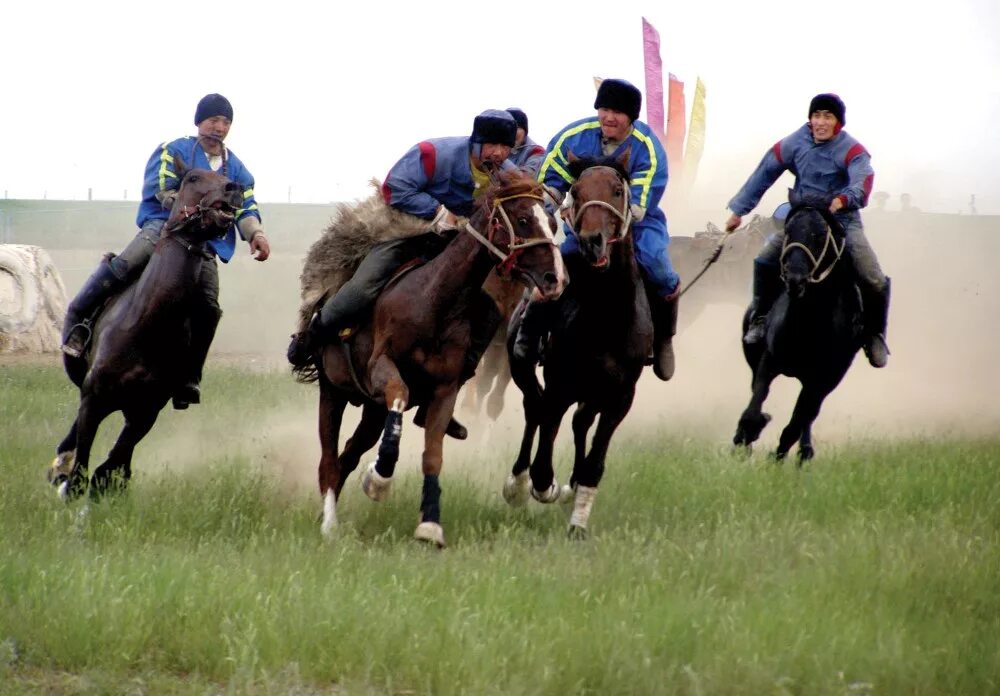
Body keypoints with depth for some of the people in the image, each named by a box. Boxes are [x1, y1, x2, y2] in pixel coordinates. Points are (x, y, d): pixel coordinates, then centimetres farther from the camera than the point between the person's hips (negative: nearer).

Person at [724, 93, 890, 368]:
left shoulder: (852, 151, -15)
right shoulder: (795, 144, -4)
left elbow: (862, 181, -34)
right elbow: (764, 174, 5)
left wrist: (845, 198, -56)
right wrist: (739, 210, 7)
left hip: (842, 220, -3)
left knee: (873, 281, -16)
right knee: (766, 259, -18)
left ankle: (874, 333, 10)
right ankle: (760, 317, 4)